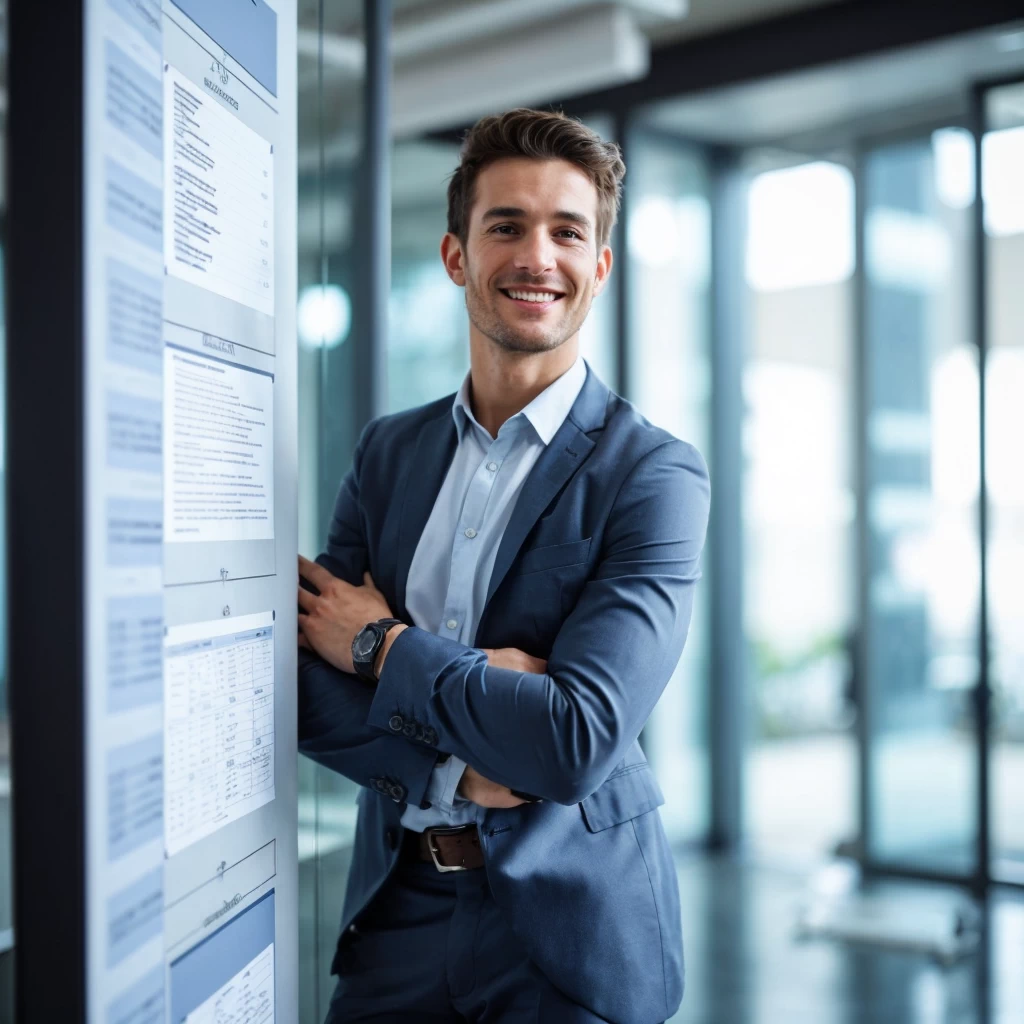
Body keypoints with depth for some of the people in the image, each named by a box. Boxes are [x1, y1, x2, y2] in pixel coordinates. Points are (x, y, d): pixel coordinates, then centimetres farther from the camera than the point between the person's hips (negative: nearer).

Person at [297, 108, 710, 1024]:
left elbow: (578, 742, -23)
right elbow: (302, 685, -4)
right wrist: (453, 768, -20)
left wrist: (382, 645, -12)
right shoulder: (389, 450, 4)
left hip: (571, 938, -4)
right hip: (398, 910, 4)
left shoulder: (656, 474, -13)